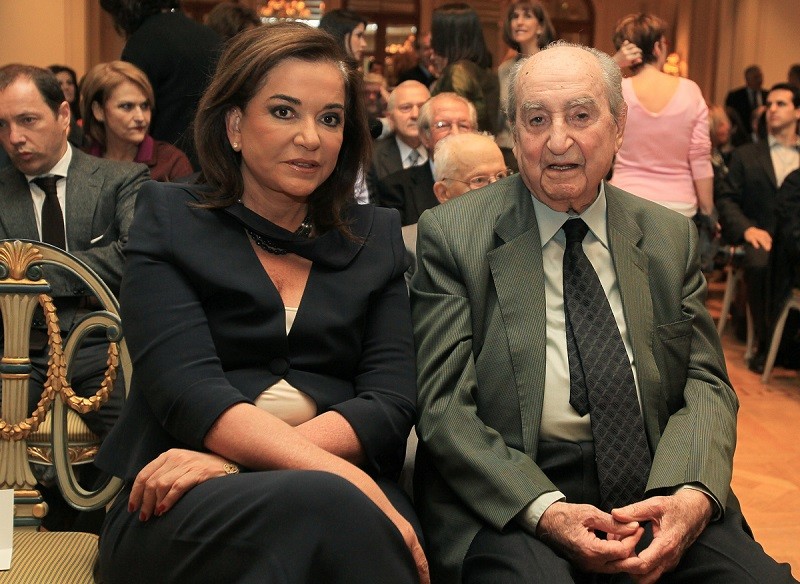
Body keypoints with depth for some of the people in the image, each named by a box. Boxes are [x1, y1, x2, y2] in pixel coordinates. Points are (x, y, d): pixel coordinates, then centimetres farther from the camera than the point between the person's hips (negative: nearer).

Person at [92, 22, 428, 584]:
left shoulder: (377, 237, 15)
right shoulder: (169, 219, 8)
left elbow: (390, 404, 3)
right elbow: (186, 389, -8)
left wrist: (233, 458, -14)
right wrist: (342, 476, -22)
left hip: (346, 491, 3)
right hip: (181, 515, -2)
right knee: (326, 506, -35)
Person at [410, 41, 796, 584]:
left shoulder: (672, 236, 11)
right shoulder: (452, 234, 0)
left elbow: (706, 384, 8)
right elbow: (444, 406, -6)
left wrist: (693, 493, -13)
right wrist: (543, 510, -20)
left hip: (656, 491, 4)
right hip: (509, 494, -3)